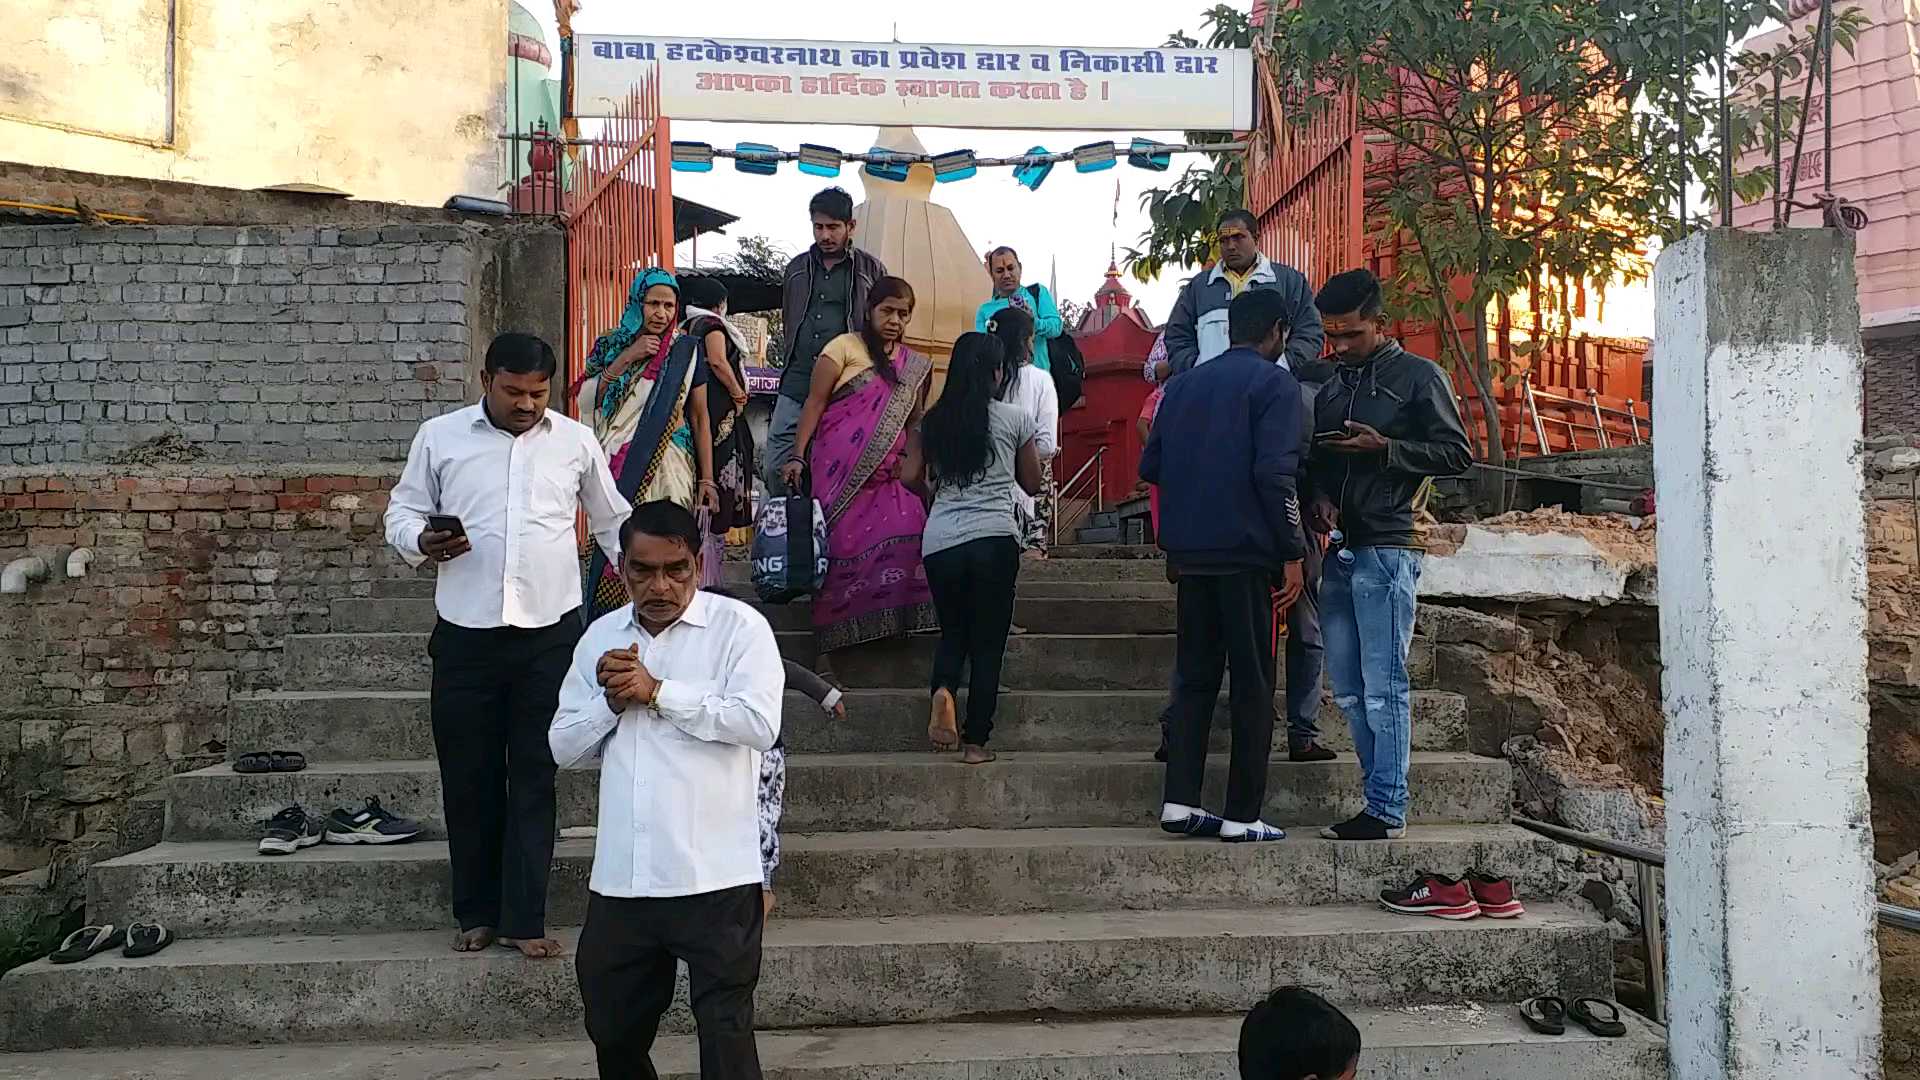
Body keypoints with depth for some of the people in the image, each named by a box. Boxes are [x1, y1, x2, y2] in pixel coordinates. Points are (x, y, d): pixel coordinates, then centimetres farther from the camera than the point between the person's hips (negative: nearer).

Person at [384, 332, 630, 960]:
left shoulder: (576, 442, 7)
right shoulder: (439, 437, 4)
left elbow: (613, 520, 17)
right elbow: (402, 510, 12)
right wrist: (421, 542, -11)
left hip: (550, 633, 0)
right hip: (465, 634, 1)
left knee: (535, 778, 3)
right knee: (468, 777, 7)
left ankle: (525, 919, 10)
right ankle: (477, 914, 22)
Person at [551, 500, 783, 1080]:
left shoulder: (739, 625, -4)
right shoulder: (600, 636, 12)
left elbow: (759, 723, -17)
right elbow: (564, 746, 13)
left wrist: (657, 692, -13)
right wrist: (611, 700, -6)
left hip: (714, 878, -5)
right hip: (620, 879, 5)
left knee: (726, 1033, 2)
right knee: (614, 1032, 18)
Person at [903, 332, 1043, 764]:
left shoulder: (934, 419, 9)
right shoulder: (1015, 418, 2)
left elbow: (910, 476, 5)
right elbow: (1031, 484, 10)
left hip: (940, 539, 3)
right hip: (995, 538, -3)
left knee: (953, 631, 20)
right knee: (988, 640, 7)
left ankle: (943, 690, -10)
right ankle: (976, 740, 6)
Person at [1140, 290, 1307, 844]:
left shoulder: (1183, 384, 14)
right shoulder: (1274, 383, -4)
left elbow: (1149, 466, 14)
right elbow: (1274, 472, -15)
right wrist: (1292, 554, -11)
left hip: (1188, 549, 6)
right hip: (1246, 550, -6)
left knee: (1195, 675, 12)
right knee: (1253, 684, 2)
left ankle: (1180, 801, 8)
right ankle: (1242, 815, 4)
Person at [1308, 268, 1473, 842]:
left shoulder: (1419, 376, 0)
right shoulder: (1331, 384, 18)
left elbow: (1457, 453, -3)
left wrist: (1384, 448, -14)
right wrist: (1318, 498, 1)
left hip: (1386, 550, -7)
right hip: (1340, 552, 7)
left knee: (1383, 688, -7)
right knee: (1348, 690, 8)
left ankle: (1387, 811, -2)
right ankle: (1382, 799, 16)